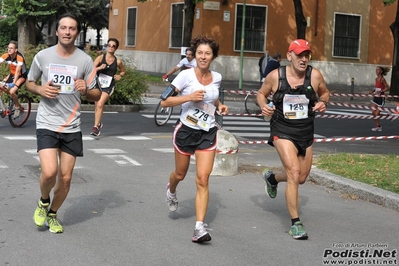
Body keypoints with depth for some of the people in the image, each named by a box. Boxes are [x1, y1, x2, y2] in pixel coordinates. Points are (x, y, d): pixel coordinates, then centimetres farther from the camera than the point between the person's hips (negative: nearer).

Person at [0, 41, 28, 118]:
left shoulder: (19, 57, -28)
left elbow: (18, 71, -35)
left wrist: (14, 83, -46)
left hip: (21, 76, -6)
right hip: (12, 74, 6)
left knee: (12, 91, -25)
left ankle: (17, 107, -1)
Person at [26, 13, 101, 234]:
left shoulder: (85, 60, -2)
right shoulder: (43, 56, -3)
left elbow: (96, 95, 4)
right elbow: (29, 83, 12)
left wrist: (85, 90, -18)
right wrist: (40, 90, -10)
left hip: (72, 127, 2)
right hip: (46, 124, -1)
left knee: (65, 178, 7)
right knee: (49, 172, -18)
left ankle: (52, 214, 32)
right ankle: (43, 202, 16)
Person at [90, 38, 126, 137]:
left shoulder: (118, 61, -1)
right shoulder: (100, 58, -4)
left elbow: (123, 71, 18)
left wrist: (119, 76, -3)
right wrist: (99, 68, -26)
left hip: (108, 86, -2)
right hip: (98, 84, 2)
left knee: (100, 105, -18)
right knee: (97, 105, 14)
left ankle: (96, 127, -13)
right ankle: (98, 123, 39)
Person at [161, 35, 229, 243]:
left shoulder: (217, 78, 1)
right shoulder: (186, 75, -12)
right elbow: (164, 101, -15)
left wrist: (220, 105, 3)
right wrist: (189, 97, -25)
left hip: (207, 134, 2)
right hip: (186, 131, -2)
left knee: (202, 179, -9)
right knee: (180, 174, 17)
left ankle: (199, 227, -10)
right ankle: (171, 191, 55)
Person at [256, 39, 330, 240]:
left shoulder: (315, 75, -7)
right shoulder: (276, 76, -10)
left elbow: (325, 93, 11)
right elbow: (261, 93, 6)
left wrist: (323, 102, -11)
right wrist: (263, 106, -15)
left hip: (306, 132, 4)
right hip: (282, 131, -4)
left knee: (301, 178, 17)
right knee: (294, 173, -19)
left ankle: (271, 178, 50)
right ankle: (295, 223, -8)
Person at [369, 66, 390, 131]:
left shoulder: (382, 79, -14)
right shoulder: (376, 79, 9)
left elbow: (387, 88, -14)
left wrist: (380, 91, -25)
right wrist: (373, 91, 3)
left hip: (381, 98, -8)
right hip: (375, 97, 8)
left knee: (377, 113, -3)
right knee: (373, 112, 6)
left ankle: (378, 126, 14)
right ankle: (378, 125, 19)